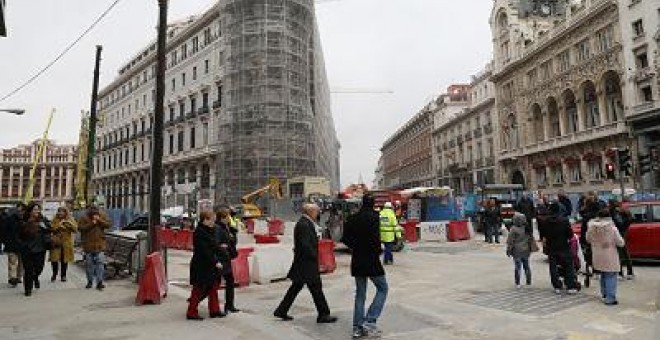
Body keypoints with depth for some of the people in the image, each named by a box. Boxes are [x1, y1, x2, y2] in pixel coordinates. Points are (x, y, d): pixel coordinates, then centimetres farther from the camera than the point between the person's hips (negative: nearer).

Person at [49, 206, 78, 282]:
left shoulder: (70, 220, 4)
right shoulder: (55, 220, 5)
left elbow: (75, 229, -6)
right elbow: (52, 229, -5)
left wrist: (69, 224, -19)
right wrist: (59, 225, -20)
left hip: (66, 243, 0)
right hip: (56, 242, 0)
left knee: (64, 260, 4)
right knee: (54, 259, -2)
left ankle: (63, 275, 16)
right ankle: (54, 274, 19)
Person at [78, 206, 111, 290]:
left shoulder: (102, 216, 4)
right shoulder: (84, 218, -1)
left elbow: (108, 225, -4)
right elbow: (80, 228, -11)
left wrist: (99, 220, -15)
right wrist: (91, 224, -17)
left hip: (99, 244, 0)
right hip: (88, 245, 0)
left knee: (100, 262, -7)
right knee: (89, 264, 9)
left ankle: (99, 282, -6)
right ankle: (90, 281, 23)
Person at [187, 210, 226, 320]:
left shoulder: (210, 231, 12)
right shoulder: (199, 232, -17)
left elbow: (214, 247, 16)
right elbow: (204, 250, -23)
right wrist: (215, 262, -22)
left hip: (210, 265, 10)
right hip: (201, 266, -10)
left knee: (213, 287, 13)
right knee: (198, 289, 0)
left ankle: (214, 310, 22)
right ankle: (191, 313, 12)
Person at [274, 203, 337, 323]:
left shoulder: (305, 223, 14)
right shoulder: (304, 225, -19)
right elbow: (305, 245, -24)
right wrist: (315, 257, -16)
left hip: (301, 264, 11)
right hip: (306, 264, -11)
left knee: (296, 287, 17)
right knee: (316, 288, -1)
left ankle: (281, 311, 24)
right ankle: (323, 314, 9)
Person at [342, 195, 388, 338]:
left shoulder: (352, 218, 5)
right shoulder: (373, 217, -13)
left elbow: (345, 239, 6)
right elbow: (375, 237, -22)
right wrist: (379, 250, -4)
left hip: (357, 261, 6)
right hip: (371, 260, -6)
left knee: (360, 294, 14)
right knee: (382, 288, 10)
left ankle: (358, 327, 15)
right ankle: (369, 321, -1)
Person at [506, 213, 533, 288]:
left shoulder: (513, 229, -15)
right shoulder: (527, 228, 0)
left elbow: (510, 241, -11)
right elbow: (531, 239, 12)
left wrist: (508, 250, -2)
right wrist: (530, 249, 23)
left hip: (517, 252, -4)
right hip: (526, 251, 5)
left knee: (517, 268, 1)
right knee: (527, 266, 16)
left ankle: (517, 283, 3)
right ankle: (528, 281, 24)